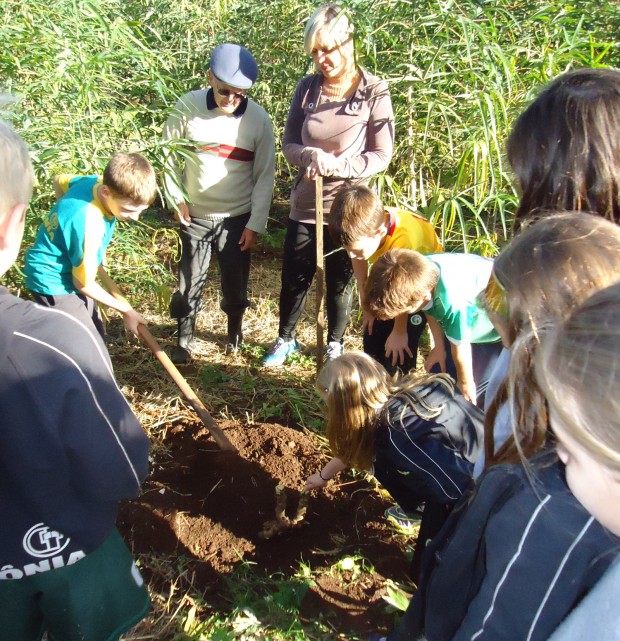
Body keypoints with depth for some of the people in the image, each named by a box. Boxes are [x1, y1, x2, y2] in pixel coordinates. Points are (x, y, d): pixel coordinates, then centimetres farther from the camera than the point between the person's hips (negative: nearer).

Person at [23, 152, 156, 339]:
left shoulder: (96, 182, -13)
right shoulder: (89, 224, -37)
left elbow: (59, 180, 12)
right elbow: (83, 283, -23)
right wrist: (126, 310, -14)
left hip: (69, 272, 9)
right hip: (54, 281, -9)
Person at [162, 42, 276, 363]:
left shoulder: (259, 119, -10)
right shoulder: (188, 106, -10)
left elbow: (264, 176, -5)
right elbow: (170, 155, 1)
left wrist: (255, 223, -6)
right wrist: (177, 199, -5)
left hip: (238, 217, 0)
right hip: (195, 215, 1)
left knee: (235, 282, 10)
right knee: (189, 280, 8)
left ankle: (235, 330, 36)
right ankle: (184, 336, 28)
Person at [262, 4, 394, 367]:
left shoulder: (374, 93, -10)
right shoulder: (307, 88, 0)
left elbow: (382, 156, -10)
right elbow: (289, 143, 3)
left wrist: (335, 165, -23)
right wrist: (310, 156, -19)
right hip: (305, 205, 3)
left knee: (341, 282, 14)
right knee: (294, 279, 14)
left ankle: (335, 343, 37)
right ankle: (286, 338, 37)